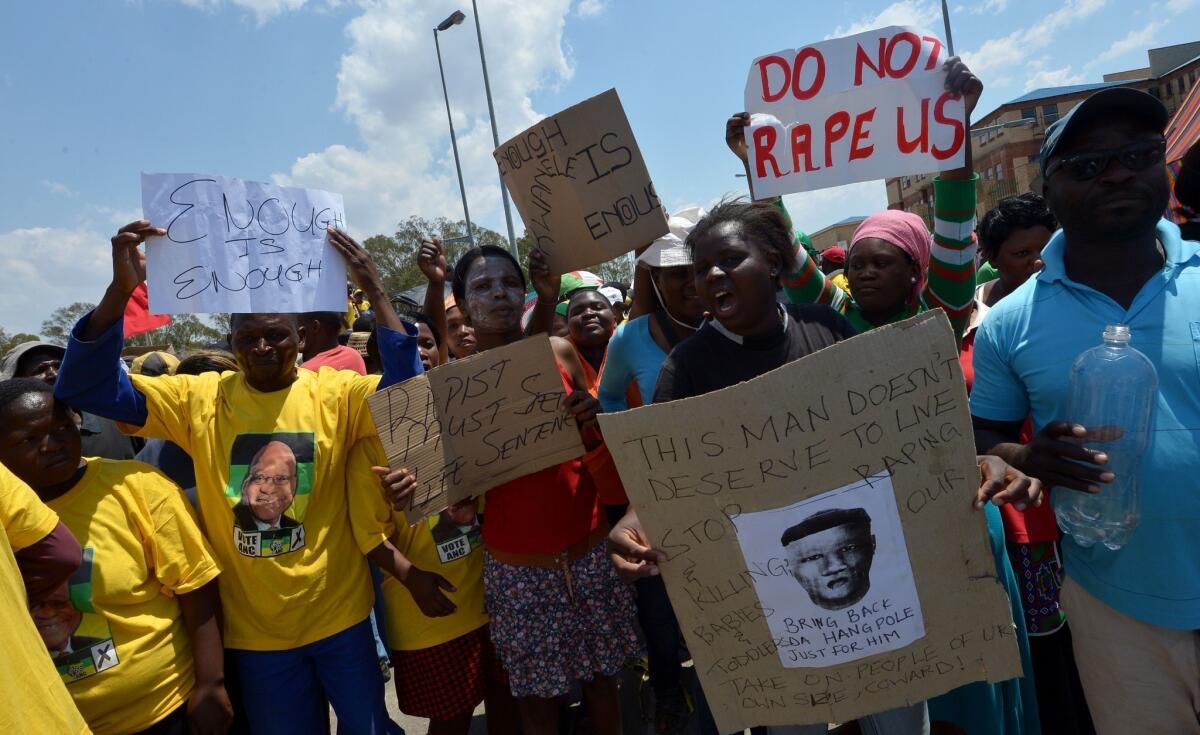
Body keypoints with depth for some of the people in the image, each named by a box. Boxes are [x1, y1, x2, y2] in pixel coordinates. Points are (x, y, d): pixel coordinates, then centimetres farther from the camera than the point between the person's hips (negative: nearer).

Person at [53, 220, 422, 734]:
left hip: (339, 614, -1)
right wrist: (119, 291, -25)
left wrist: (376, 293, -33)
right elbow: (87, 387, -11)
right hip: (254, 626, 2)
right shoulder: (200, 398, -5)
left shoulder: (334, 392, -10)